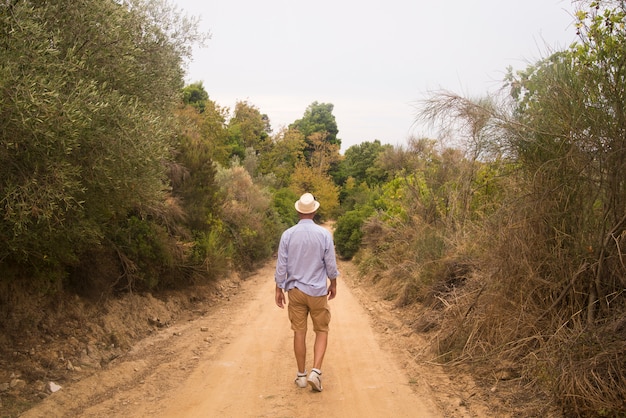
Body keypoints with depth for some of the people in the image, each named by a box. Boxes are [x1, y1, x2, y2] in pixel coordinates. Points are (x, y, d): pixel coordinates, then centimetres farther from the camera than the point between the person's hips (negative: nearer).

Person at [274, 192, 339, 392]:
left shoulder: (287, 234, -6)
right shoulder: (324, 234, -9)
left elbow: (281, 265, -4)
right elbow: (331, 264, -4)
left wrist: (279, 289, 6)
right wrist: (333, 284, 13)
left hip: (295, 290, 2)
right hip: (317, 291, -1)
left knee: (299, 332, 10)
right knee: (322, 331, 11)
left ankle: (301, 375, 18)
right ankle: (315, 372, -2)